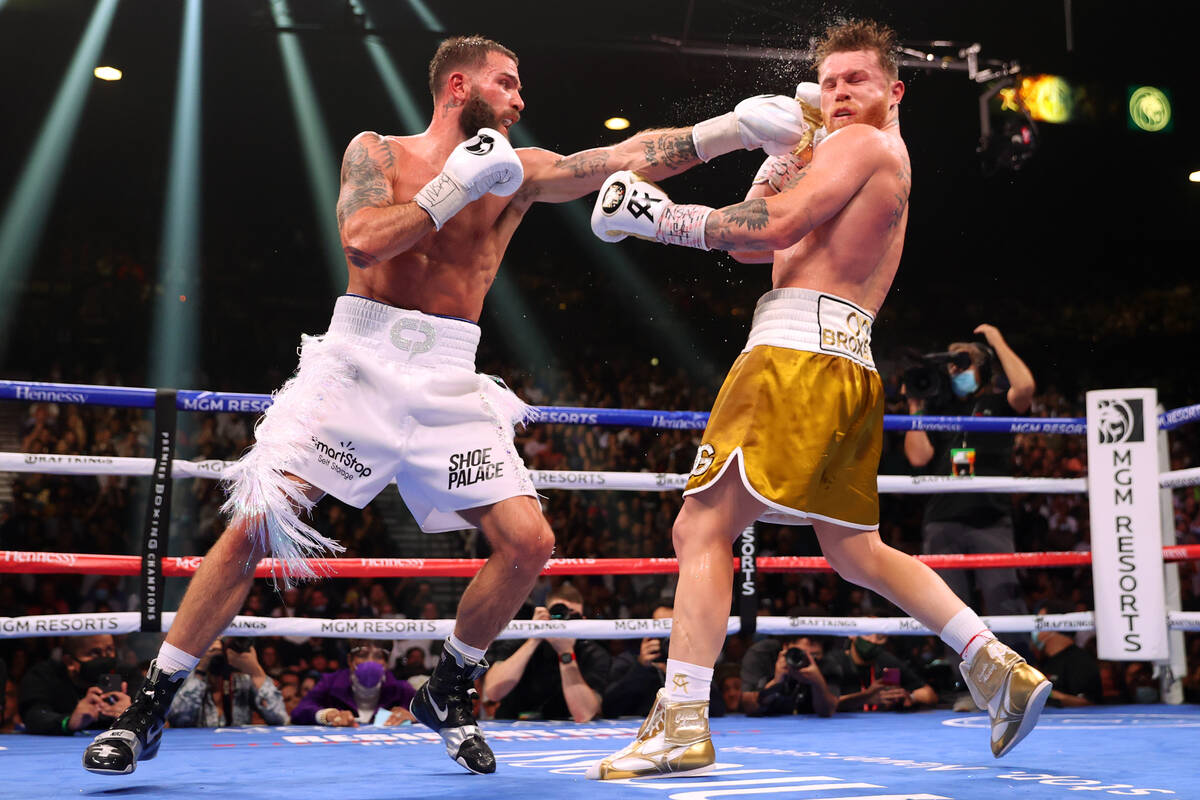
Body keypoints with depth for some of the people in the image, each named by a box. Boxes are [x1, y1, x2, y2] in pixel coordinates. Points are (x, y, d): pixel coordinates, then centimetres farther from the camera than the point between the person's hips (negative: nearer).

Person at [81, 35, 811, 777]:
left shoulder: (515, 173, 10)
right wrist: (455, 187, -10)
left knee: (529, 542, -6)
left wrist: (736, 128, -8)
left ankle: (448, 693, 17)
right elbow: (364, 240, -14)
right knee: (253, 525, -12)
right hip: (358, 362, -3)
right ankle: (150, 708, 3)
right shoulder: (377, 152, 5)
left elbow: (628, 158, 0)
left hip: (448, 382, 3)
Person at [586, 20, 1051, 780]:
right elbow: (757, 246, 25)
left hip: (801, 348, -10)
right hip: (850, 368, 10)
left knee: (702, 527, -12)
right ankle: (999, 668, 14)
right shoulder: (888, 168, 30)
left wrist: (665, 219, -6)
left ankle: (682, 724, -17)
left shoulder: (862, 143, 2)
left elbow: (777, 225, -13)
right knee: (856, 550, 18)